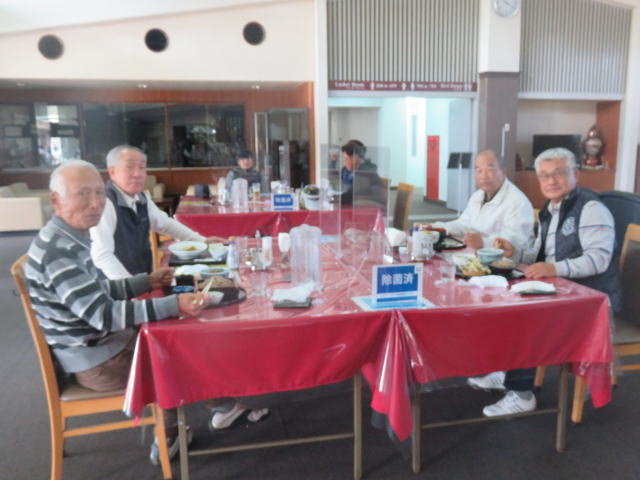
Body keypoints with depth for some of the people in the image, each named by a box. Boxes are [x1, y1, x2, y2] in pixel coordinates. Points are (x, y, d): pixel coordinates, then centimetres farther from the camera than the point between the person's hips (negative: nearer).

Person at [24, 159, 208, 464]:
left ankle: (168, 436, 27)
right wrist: (173, 306, -36)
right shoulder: (57, 251, -28)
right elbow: (103, 315, -32)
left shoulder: (69, 239, 4)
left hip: (99, 345, 10)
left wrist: (147, 282, 7)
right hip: (98, 363, -9)